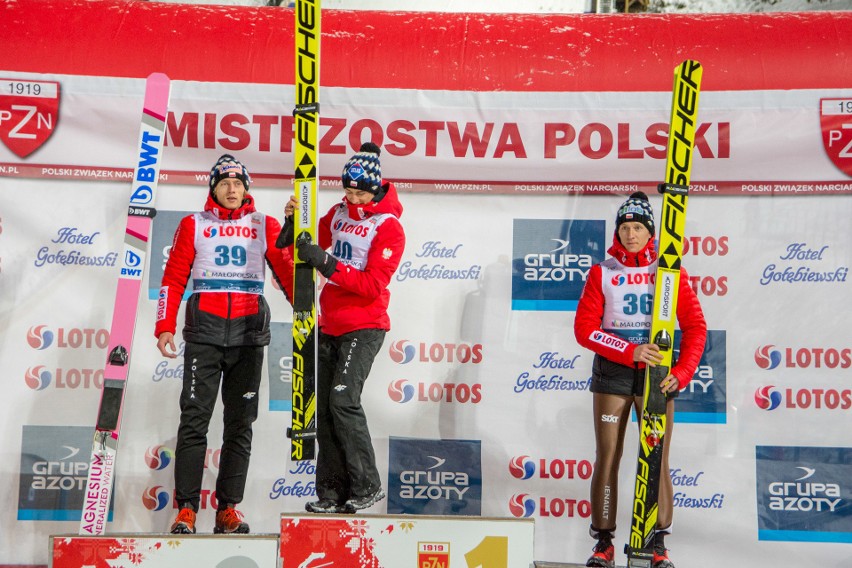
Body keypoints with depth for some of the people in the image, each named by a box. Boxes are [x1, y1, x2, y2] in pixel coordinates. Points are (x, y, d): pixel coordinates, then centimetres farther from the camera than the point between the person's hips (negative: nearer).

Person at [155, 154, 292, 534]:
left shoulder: (266, 227, 10)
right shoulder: (194, 225, 9)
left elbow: (288, 271, 4)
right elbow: (173, 278, 6)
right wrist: (164, 327, -3)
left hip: (249, 334, 1)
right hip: (204, 331, -1)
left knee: (240, 424, 4)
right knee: (194, 419, -4)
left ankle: (228, 509, 11)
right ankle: (186, 510, 1)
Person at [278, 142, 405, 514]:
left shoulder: (389, 227, -10)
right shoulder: (338, 213, 10)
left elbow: (373, 285, -19)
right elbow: (309, 246, 15)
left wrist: (327, 264, -26)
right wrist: (294, 222, -4)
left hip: (364, 326, -7)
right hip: (330, 325, 7)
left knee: (343, 399, -17)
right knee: (325, 407, 6)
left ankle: (368, 486, -4)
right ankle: (333, 493, 13)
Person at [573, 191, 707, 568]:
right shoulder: (602, 272, 3)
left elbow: (695, 326, 2)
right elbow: (584, 328, -4)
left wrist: (681, 373, -10)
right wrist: (631, 351, -14)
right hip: (612, 371, 0)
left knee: (657, 461, 0)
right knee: (607, 458, 1)